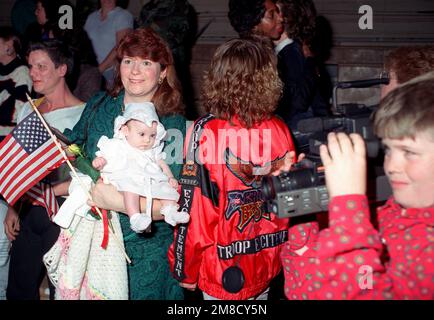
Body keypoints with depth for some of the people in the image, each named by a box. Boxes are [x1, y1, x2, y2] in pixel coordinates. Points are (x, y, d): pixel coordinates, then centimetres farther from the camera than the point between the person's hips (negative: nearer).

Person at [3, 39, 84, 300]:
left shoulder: (81, 114, -13)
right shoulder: (28, 109, 10)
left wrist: (54, 190, -21)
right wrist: (13, 207, 15)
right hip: (29, 210, 7)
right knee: (18, 288, 15)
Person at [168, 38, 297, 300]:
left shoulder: (206, 131, -17)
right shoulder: (279, 129, -6)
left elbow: (193, 205, -16)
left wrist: (185, 271, -4)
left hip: (226, 269, -4)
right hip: (269, 261, 4)